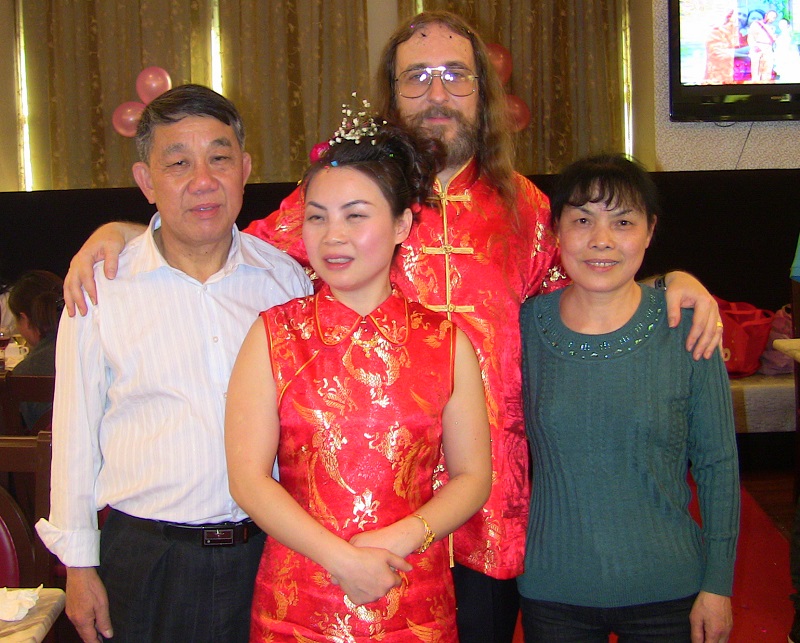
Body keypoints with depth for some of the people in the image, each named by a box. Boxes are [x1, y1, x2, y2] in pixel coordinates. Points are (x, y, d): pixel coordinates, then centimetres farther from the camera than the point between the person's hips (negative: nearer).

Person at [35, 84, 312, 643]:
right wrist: (79, 564, 2)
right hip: (147, 557, -1)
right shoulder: (100, 286, -5)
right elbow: (76, 432, 0)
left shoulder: (287, 278, 0)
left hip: (270, 552, 2)